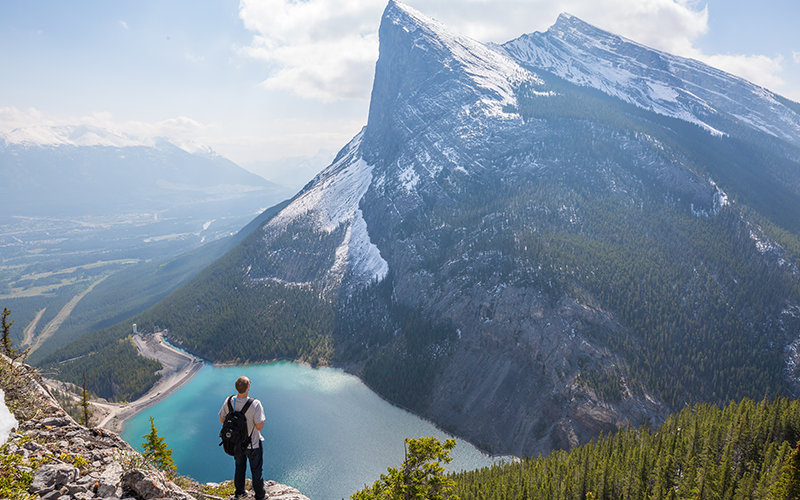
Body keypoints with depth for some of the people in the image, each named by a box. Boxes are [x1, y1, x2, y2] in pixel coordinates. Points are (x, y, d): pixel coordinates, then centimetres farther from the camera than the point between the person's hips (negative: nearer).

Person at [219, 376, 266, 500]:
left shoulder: (229, 401, -19)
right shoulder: (255, 404, -32)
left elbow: (222, 420, -5)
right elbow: (259, 426, -25)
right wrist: (261, 412, -11)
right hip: (252, 444, -4)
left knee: (239, 467, 28)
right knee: (256, 470, 18)